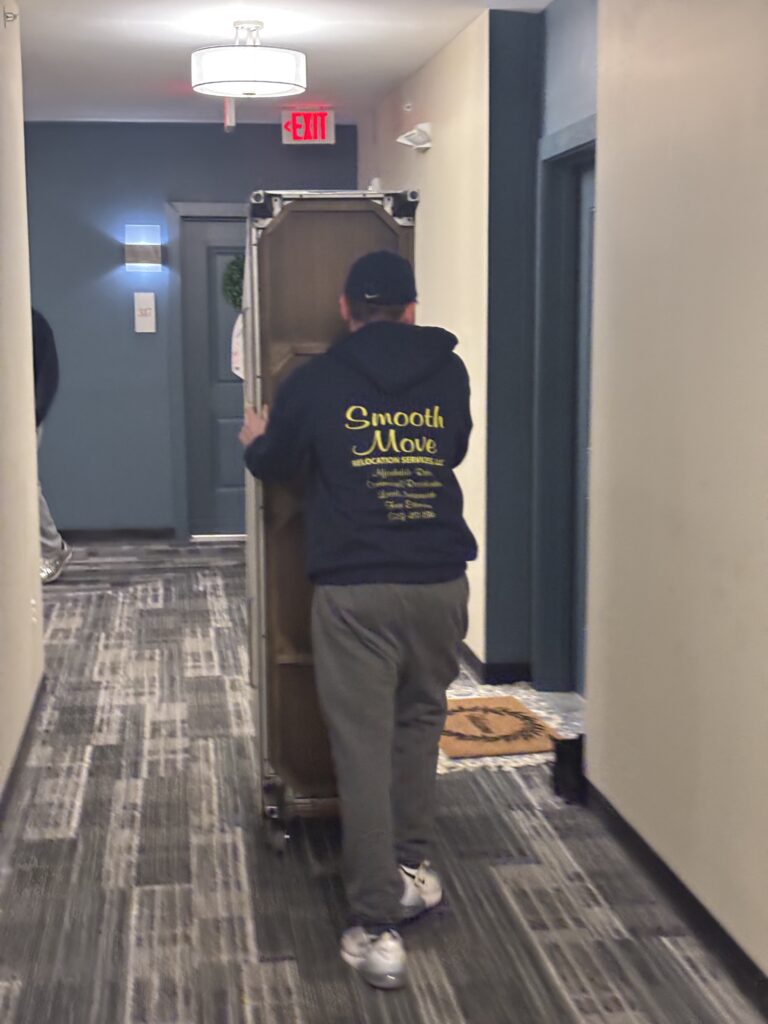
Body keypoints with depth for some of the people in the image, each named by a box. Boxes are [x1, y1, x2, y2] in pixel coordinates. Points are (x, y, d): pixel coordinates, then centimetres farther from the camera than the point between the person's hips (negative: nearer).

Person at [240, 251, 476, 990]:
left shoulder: (316, 382, -1)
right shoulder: (449, 373, 5)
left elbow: (274, 465, 14)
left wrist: (255, 440, 37)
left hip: (356, 591, -3)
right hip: (440, 582, 3)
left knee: (364, 749, 0)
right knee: (419, 723, 22)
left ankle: (377, 929, 3)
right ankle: (413, 869, 30)